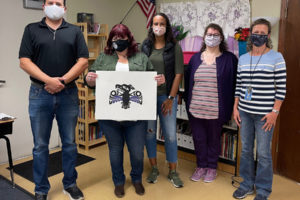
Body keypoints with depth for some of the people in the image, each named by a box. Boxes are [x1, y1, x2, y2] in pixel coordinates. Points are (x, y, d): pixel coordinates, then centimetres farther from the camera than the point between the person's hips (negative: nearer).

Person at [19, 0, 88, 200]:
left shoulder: (75, 31, 9)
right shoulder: (32, 30, 7)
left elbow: (83, 61, 0)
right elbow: (24, 61, -2)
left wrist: (62, 81, -12)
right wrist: (49, 80, -15)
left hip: (68, 94, 1)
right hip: (40, 94, 0)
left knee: (70, 142, 9)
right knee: (40, 145, 6)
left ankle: (70, 184, 26)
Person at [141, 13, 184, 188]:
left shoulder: (174, 47, 0)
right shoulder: (145, 46, 6)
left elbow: (178, 74, -3)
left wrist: (170, 98, -8)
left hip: (167, 96, -2)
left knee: (170, 134, 1)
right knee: (149, 132, 7)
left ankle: (173, 171, 17)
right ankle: (154, 168, 24)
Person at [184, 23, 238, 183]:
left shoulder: (229, 59, -1)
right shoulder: (196, 58, 9)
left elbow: (234, 83, -1)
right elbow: (187, 80, 13)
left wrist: (230, 106, -6)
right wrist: (188, 101, 9)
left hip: (216, 110, -3)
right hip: (195, 109, 3)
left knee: (213, 139, 12)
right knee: (198, 138, 12)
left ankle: (212, 167, 31)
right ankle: (201, 166, 32)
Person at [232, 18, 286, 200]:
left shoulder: (276, 57, -4)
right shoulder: (243, 58, 9)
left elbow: (281, 87, -6)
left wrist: (275, 112, -11)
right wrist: (235, 107, 8)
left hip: (264, 114, -4)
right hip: (244, 112, 5)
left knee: (263, 152, 1)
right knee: (246, 149, 12)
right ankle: (248, 184, 28)